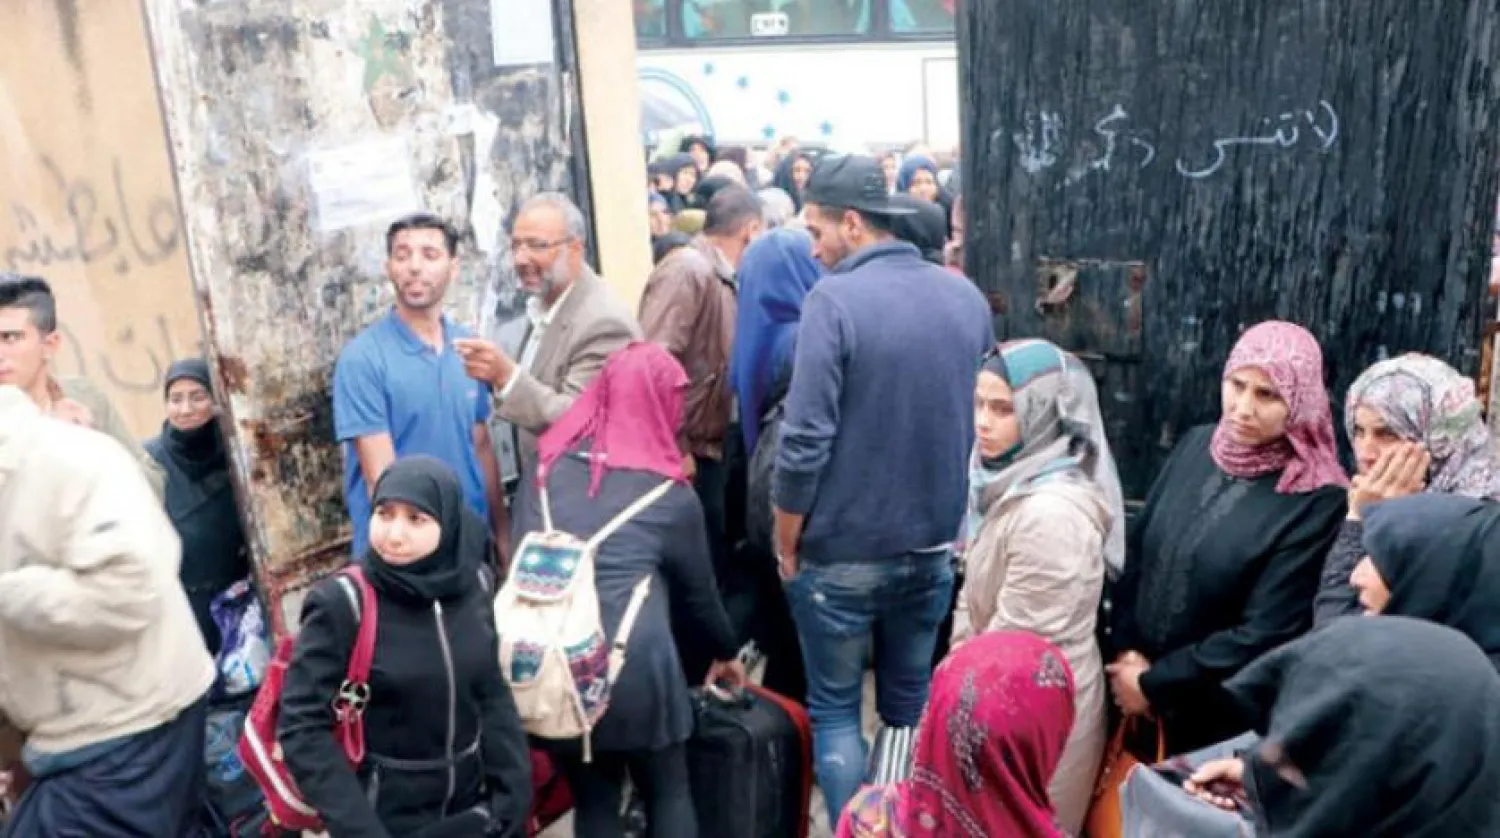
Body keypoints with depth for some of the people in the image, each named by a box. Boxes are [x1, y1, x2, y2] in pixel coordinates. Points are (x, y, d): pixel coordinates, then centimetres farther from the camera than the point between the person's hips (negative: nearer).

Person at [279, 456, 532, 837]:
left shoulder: (474, 584, -6)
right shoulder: (341, 604, -18)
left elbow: (492, 692, 4)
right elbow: (301, 727, -15)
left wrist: (514, 789, -2)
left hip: (473, 804, 4)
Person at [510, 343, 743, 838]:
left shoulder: (548, 469, 10)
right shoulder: (669, 494, 3)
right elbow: (697, 591, 15)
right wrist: (726, 652, 32)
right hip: (633, 667, -3)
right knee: (669, 795, 19)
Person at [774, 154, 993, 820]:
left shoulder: (833, 299, -18)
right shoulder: (966, 296, 2)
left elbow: (805, 443, -20)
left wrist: (786, 546, -7)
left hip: (841, 554, -5)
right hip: (933, 546, 6)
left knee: (834, 709, 12)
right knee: (912, 701, 21)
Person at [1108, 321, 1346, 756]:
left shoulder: (1317, 502, -19)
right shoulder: (1197, 446, -2)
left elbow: (1264, 634, -19)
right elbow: (1137, 550, 3)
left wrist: (1153, 684, -14)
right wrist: (1126, 651, -7)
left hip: (1226, 720, -5)